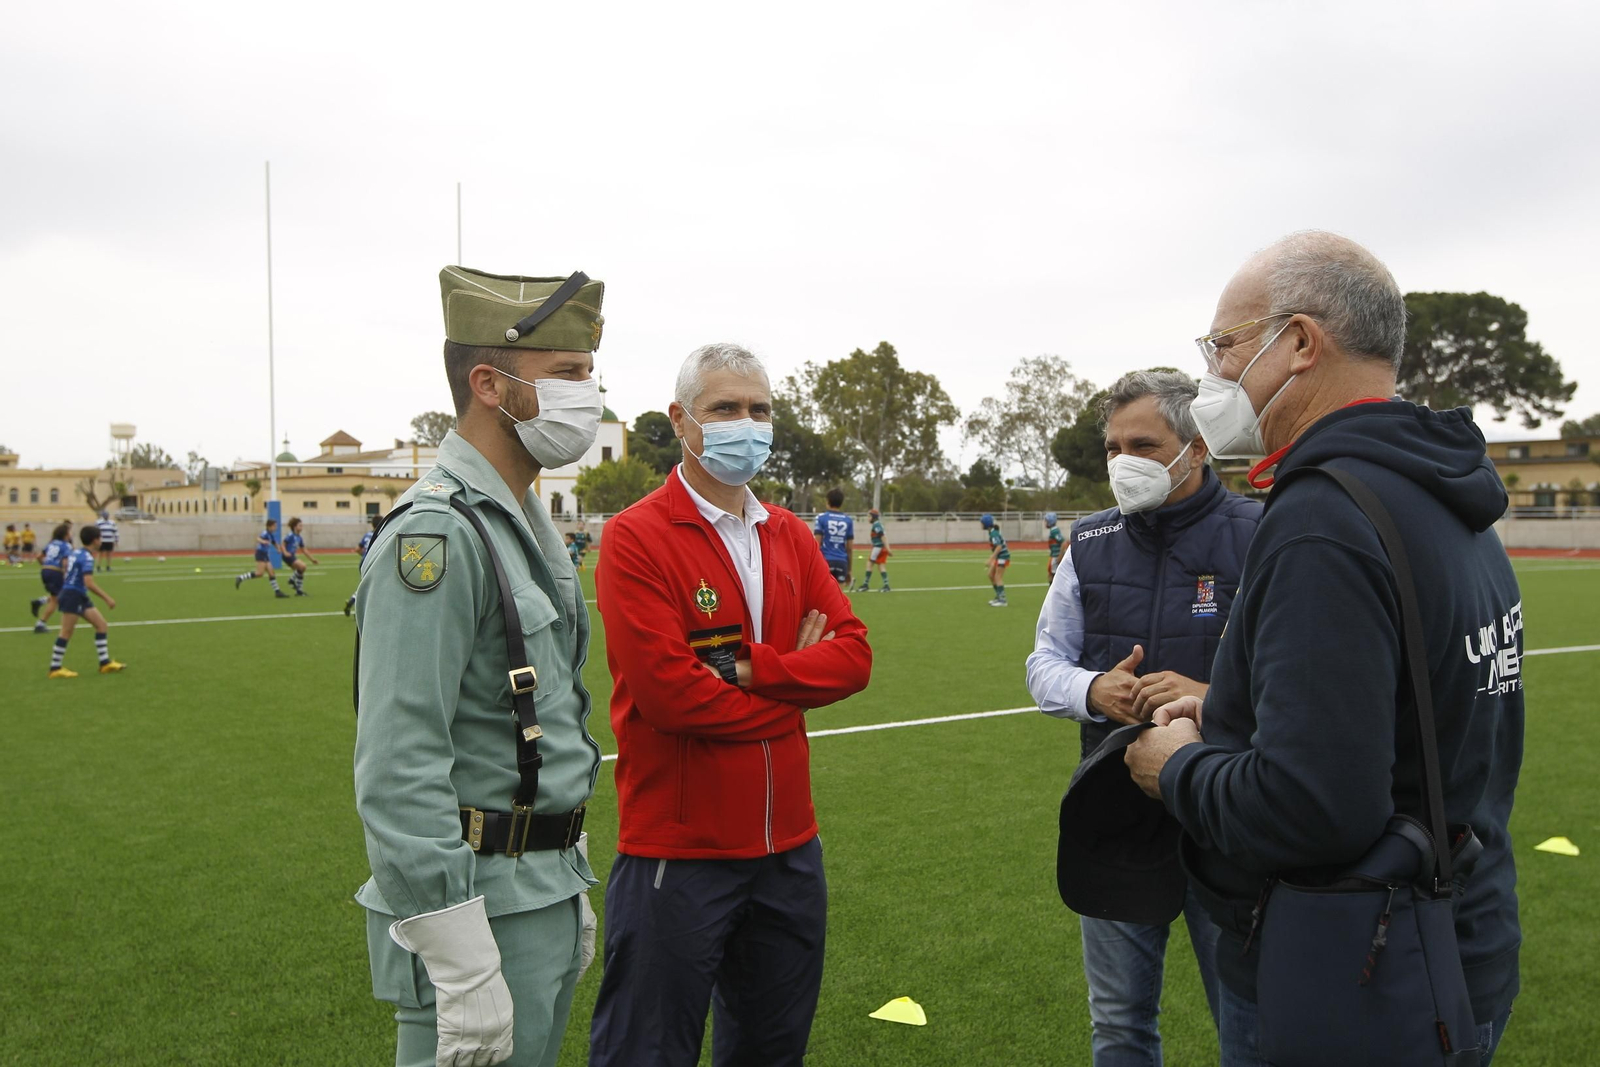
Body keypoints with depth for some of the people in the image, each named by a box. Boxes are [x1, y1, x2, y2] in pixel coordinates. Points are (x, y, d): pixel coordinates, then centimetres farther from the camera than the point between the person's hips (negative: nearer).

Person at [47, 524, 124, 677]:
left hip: (80, 597, 10)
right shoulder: (87, 558, -19)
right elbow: (89, 583, -26)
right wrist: (107, 599, -23)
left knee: (101, 624, 7)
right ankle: (55, 668, 7)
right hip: (73, 596, -10)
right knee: (67, 632, -2)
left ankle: (105, 663, 8)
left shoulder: (74, 552, 9)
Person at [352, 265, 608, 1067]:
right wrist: (464, 971, -23)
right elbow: (399, 775, -24)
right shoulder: (435, 536, -19)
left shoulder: (523, 521, 12)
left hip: (542, 900, 9)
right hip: (477, 907, -9)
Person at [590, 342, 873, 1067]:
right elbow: (665, 690, -21)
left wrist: (751, 667, -16)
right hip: (678, 855, -6)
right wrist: (795, 683, -8)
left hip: (789, 848, 7)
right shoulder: (636, 537, -12)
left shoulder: (789, 536, 9)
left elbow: (853, 654, 0)